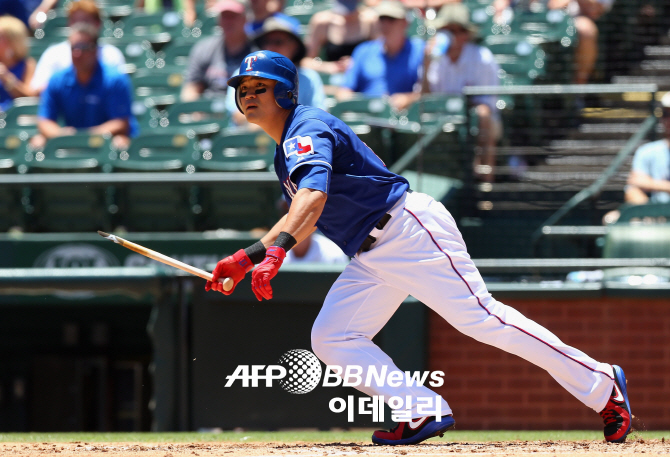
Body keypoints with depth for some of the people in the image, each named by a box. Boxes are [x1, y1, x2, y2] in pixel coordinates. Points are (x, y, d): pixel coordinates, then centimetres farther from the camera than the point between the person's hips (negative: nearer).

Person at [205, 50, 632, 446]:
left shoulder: (306, 128, -13)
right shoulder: (285, 152, 18)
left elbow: (314, 195, -33)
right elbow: (300, 216, 30)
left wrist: (277, 250, -45)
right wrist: (245, 258, 20)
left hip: (410, 230, -10)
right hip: (370, 258, 10)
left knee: (481, 319, -14)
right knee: (331, 340, 0)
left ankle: (603, 385, -8)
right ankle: (425, 413, -6)